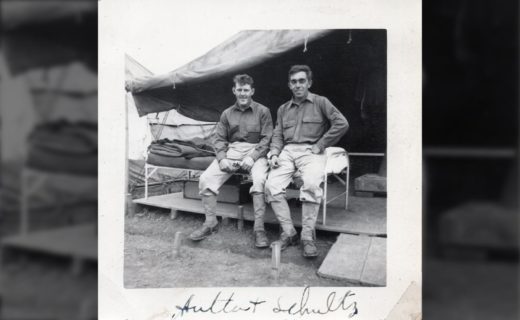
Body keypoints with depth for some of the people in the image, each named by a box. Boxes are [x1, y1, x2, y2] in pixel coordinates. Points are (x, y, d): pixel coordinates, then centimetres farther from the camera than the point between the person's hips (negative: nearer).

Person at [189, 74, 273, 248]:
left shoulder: (263, 111, 7)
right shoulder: (227, 113, 18)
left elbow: (266, 139, -1)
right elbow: (219, 139, 12)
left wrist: (252, 157, -16)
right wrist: (222, 158, -8)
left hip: (255, 152, -3)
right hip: (231, 151, 3)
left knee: (259, 180, -35)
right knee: (206, 178, -20)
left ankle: (259, 229, -30)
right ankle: (210, 222, -7)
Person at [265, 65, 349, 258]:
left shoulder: (320, 102, 8)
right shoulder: (283, 109, 23)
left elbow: (342, 124, -3)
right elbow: (277, 135, 18)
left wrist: (320, 146, -7)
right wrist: (275, 154, -3)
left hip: (311, 152, -4)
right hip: (288, 151, 4)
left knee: (311, 185, -34)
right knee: (271, 185, -23)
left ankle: (308, 236, -24)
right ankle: (288, 232, -14)